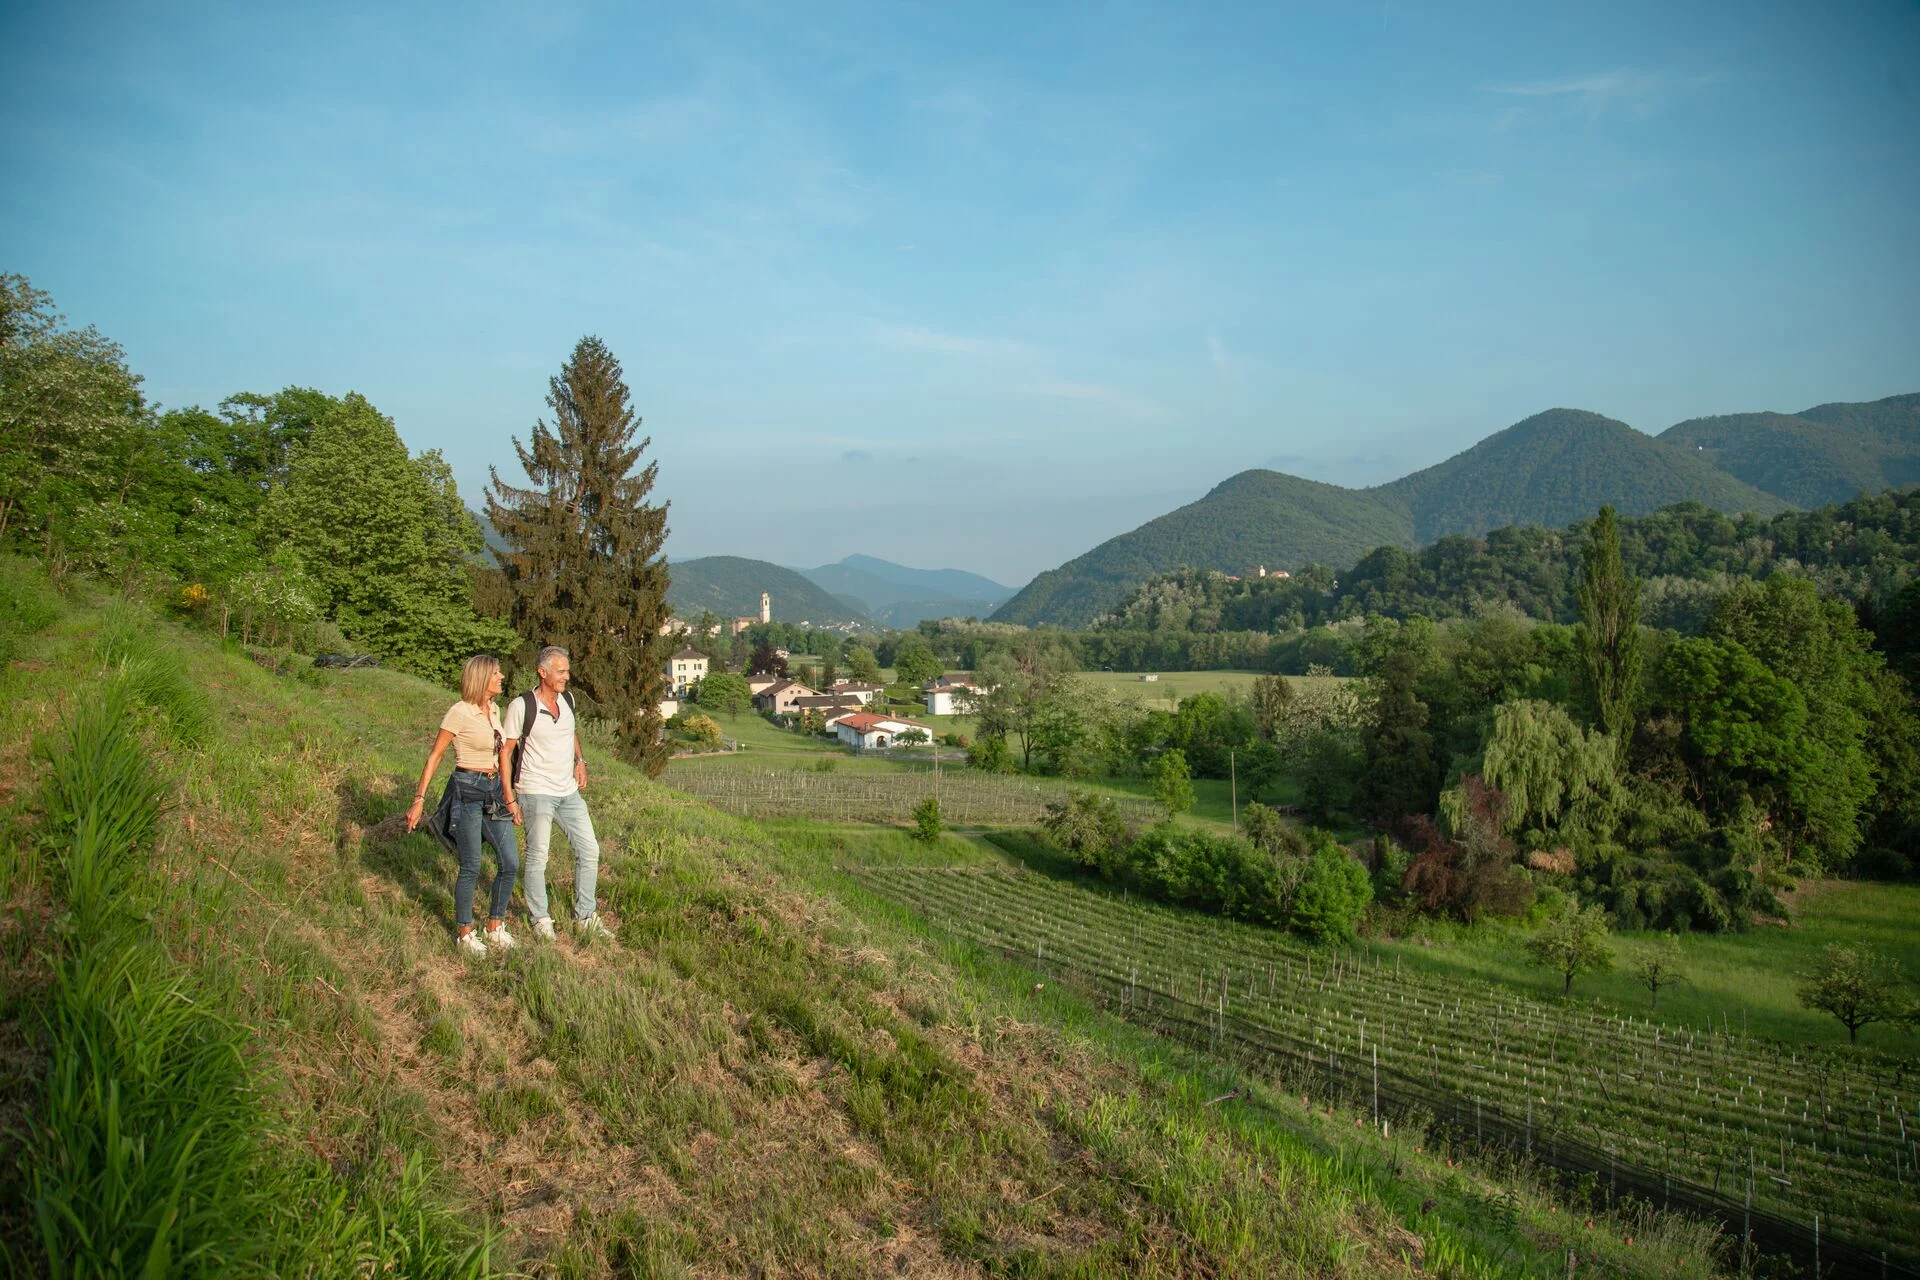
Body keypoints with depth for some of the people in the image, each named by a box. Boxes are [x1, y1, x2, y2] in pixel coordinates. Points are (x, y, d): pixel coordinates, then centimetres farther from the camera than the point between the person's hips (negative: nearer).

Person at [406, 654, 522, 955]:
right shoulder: (460, 713, -12)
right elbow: (434, 757, -9)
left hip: (493, 791, 7)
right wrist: (419, 800, -12)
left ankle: (496, 928, 19)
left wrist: (508, 797, 16)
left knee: (511, 863, 4)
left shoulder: (494, 710, 10)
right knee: (471, 866, 0)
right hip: (467, 791, -7)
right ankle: (464, 934, 16)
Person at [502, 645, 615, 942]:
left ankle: (585, 919, 16)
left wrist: (580, 761, 10)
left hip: (569, 792, 6)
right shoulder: (522, 706, -12)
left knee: (589, 851, 5)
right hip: (536, 792, -6)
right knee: (537, 858, -2)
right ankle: (540, 920, 15)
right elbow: (506, 751, -7)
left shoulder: (567, 699, 7)